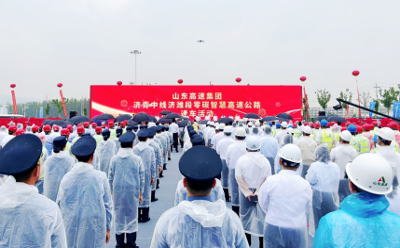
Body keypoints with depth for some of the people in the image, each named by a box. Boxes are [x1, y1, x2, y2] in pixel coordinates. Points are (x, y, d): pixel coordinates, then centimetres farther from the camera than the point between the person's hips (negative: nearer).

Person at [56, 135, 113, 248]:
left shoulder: (66, 177, -6)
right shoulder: (100, 176, -11)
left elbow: (59, 204, 4)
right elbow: (108, 205, -4)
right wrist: (108, 228, 8)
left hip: (71, 230, 3)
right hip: (94, 230, -2)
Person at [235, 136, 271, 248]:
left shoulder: (241, 160, -11)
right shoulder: (265, 161, -7)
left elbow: (239, 178, -13)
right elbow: (267, 179, -9)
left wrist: (248, 192, -10)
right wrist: (258, 192, -9)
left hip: (246, 192, 0)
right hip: (261, 193, 0)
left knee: (246, 215, 16)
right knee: (261, 216, 12)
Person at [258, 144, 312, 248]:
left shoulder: (270, 181, -14)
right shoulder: (305, 185, -9)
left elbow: (263, 205, -1)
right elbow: (307, 209, 4)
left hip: (274, 229, -1)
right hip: (298, 232, 1)